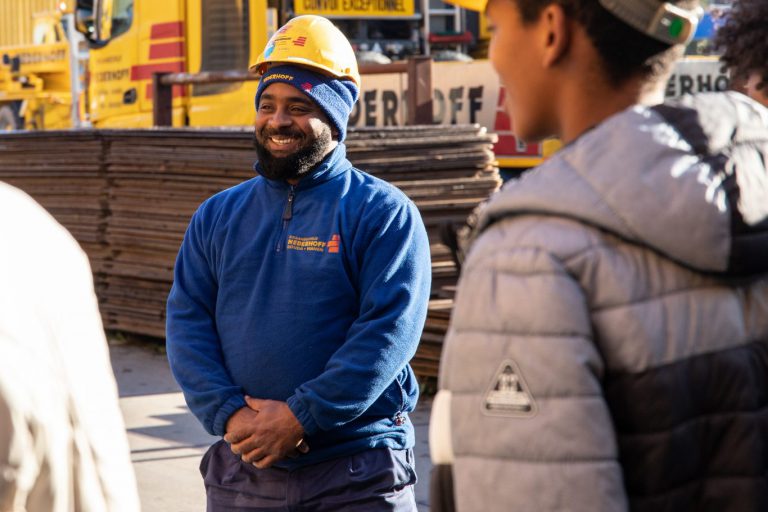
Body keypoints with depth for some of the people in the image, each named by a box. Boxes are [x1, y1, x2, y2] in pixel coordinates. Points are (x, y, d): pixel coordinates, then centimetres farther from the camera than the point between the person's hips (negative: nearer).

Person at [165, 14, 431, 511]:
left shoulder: (383, 212, -3)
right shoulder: (218, 215, 11)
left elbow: (389, 329, -13)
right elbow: (187, 324, 3)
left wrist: (301, 417, -18)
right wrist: (230, 415, -13)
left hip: (358, 472, -4)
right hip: (242, 470, 4)